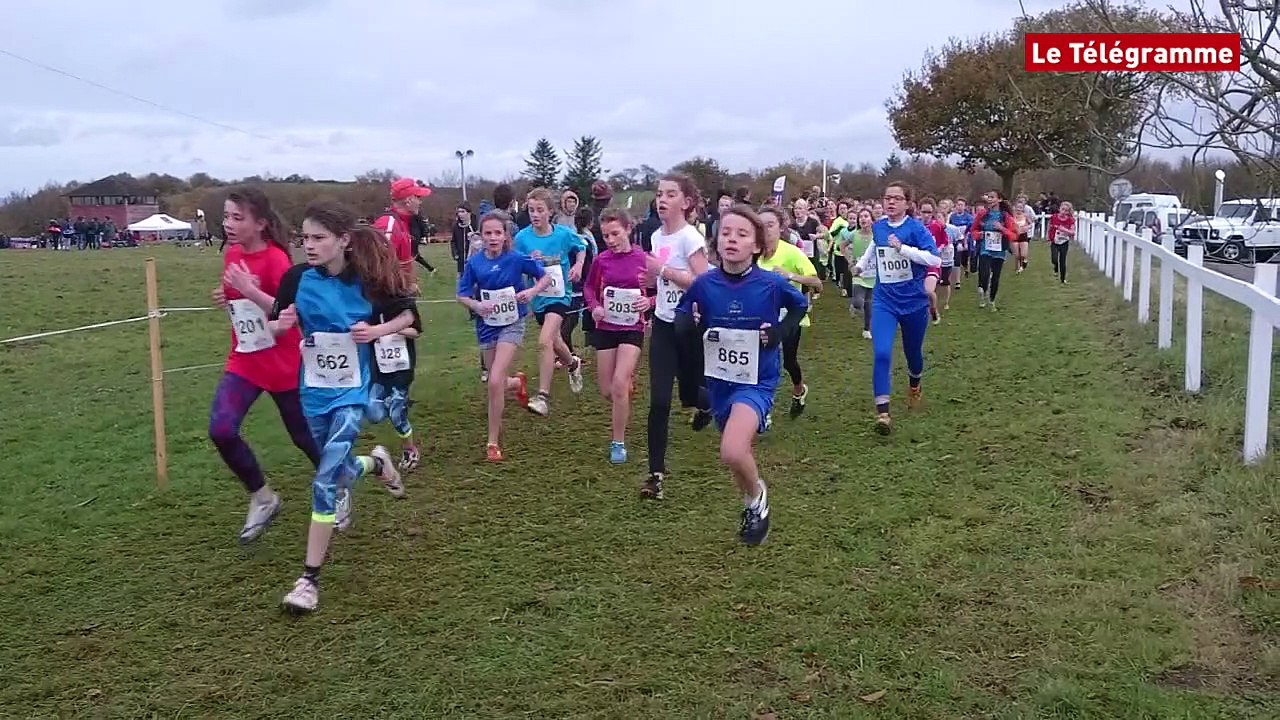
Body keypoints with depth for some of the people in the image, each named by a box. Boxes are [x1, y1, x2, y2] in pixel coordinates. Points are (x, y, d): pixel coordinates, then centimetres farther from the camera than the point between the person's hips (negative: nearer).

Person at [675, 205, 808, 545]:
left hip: (757, 380, -4)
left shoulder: (772, 284, -14)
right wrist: (690, 325, -17)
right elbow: (681, 317, 6)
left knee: (733, 452, -26)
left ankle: (756, 495, 6)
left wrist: (781, 331, -10)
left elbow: (800, 305, 6)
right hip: (719, 381, 4)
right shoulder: (704, 284, -10)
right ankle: (754, 506, 49)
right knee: (738, 454, 19)